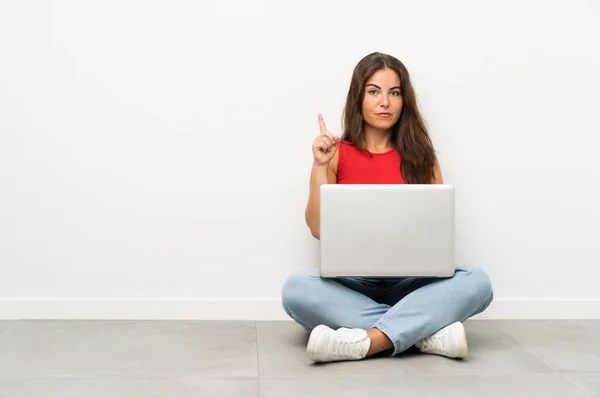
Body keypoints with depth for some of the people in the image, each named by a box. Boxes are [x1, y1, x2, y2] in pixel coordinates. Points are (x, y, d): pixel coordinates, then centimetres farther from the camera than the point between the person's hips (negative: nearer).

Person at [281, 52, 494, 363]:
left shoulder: (420, 154, 8)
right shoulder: (338, 154, 5)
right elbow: (319, 229, -1)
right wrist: (320, 166, -10)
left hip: (409, 281, 1)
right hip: (352, 282, -1)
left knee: (476, 281, -26)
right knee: (296, 288, -32)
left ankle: (365, 342, -35)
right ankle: (427, 332, -29)